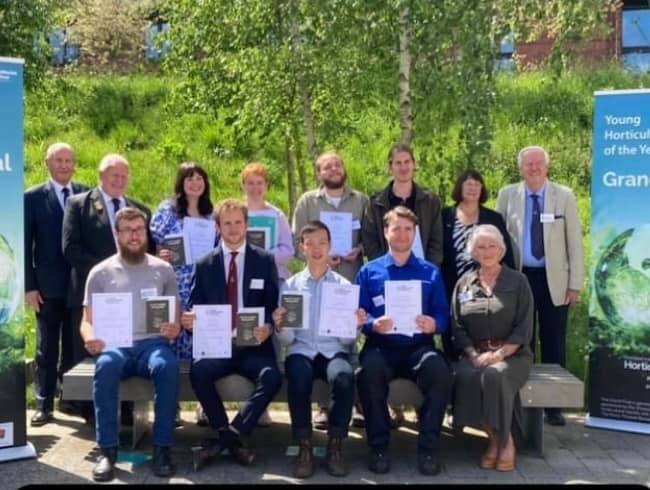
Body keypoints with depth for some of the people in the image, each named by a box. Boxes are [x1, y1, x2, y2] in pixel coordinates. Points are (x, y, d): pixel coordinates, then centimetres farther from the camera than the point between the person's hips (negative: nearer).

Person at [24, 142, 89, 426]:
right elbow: (25, 245, -1)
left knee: (77, 347, 8)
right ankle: (44, 405, 14)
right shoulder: (33, 197, 0)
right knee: (47, 349, 6)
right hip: (48, 286, -1)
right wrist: (29, 286, -7)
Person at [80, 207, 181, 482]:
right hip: (115, 345, 0)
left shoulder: (163, 270, 12)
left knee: (168, 366, -35)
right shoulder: (100, 272, 10)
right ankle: (108, 450, -25)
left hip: (153, 343, 0)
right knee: (105, 366, -36)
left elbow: (177, 317, 12)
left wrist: (176, 328, -13)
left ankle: (162, 448, -25)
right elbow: (87, 321, 9)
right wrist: (90, 338, -16)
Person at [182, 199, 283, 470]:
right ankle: (233, 439, -13)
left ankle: (224, 438, -18)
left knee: (272, 377, -31)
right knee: (198, 371, -31)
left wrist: (268, 328, -16)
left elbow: (274, 305, 5)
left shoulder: (264, 260, 8)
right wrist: (190, 319, -14)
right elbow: (197, 308, 10)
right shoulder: (205, 264, 11)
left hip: (254, 344, -1)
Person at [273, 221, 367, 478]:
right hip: (301, 350, 0)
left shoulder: (344, 285, 10)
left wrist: (356, 326, -14)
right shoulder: (290, 285, 11)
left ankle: (335, 446, -16)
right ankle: (304, 447, -18)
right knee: (298, 378, -34)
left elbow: (348, 341, 6)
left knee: (344, 378, -34)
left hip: (334, 350, 0)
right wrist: (280, 327, -15)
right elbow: (287, 340, 6)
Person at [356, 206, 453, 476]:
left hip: (419, 346, 1)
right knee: (370, 369, -36)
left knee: (440, 370, -33)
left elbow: (443, 315, 8)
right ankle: (379, 447, -15)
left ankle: (428, 448, -13)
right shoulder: (369, 271, 10)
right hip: (381, 346, -1)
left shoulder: (431, 272, 13)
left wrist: (433, 324, -16)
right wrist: (373, 325, -17)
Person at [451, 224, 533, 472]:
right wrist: (473, 354, -11)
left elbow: (524, 328, -3)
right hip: (474, 352, 2)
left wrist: (498, 354, -16)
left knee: (494, 375, -35)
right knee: (466, 376, -32)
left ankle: (505, 440, -15)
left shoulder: (518, 281, 4)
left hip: (511, 353, -2)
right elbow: (457, 327, 6)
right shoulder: (464, 283, 11)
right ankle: (494, 438, -14)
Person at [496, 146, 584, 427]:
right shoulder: (507, 195, 4)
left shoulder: (565, 196, 3)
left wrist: (575, 284, -3)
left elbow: (575, 241, 1)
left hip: (553, 280, 0)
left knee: (554, 344, 4)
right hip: (519, 278, 1)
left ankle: (553, 406, 14)